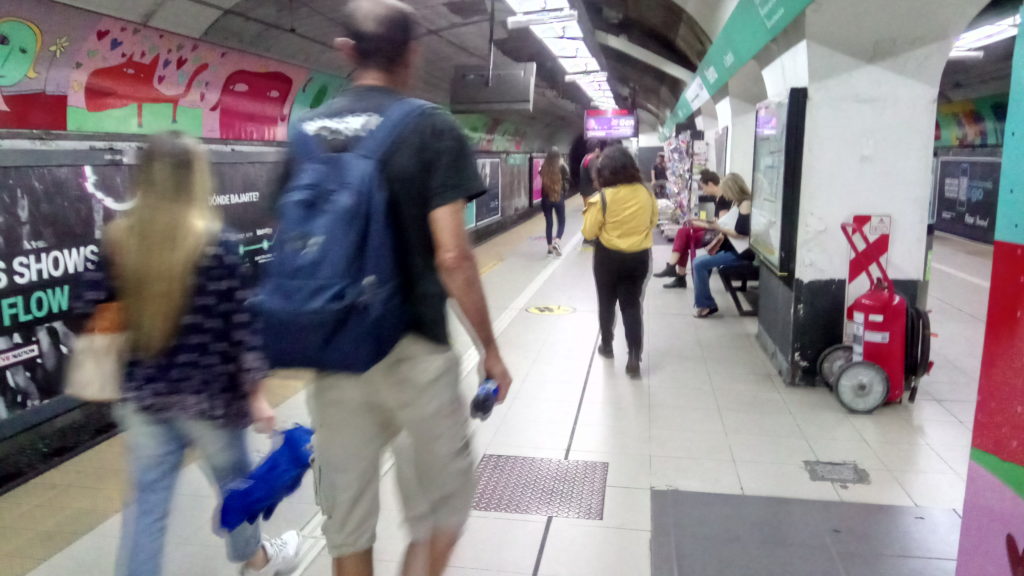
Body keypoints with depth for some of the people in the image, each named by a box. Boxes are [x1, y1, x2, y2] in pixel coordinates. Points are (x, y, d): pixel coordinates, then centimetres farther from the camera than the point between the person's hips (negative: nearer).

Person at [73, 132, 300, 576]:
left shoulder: (117, 240, -2)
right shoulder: (216, 243, -15)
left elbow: (88, 314, 1)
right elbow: (241, 324, -14)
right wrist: (256, 393, -7)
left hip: (144, 394, 3)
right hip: (208, 393, -3)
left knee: (147, 499, 11)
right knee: (236, 479, 21)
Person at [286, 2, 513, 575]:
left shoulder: (305, 131, 6)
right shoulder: (431, 128, -8)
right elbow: (452, 256, -15)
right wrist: (490, 347, -4)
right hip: (413, 349, -4)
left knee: (346, 516, 16)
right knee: (443, 499, 15)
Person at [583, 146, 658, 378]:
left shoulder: (603, 197, -18)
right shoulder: (646, 193, -6)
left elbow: (589, 232, -11)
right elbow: (653, 222, 10)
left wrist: (590, 210, 3)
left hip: (608, 257, -2)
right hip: (639, 257, 2)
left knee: (606, 302, 18)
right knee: (632, 305, 7)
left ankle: (606, 346, 34)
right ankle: (634, 356, -2)